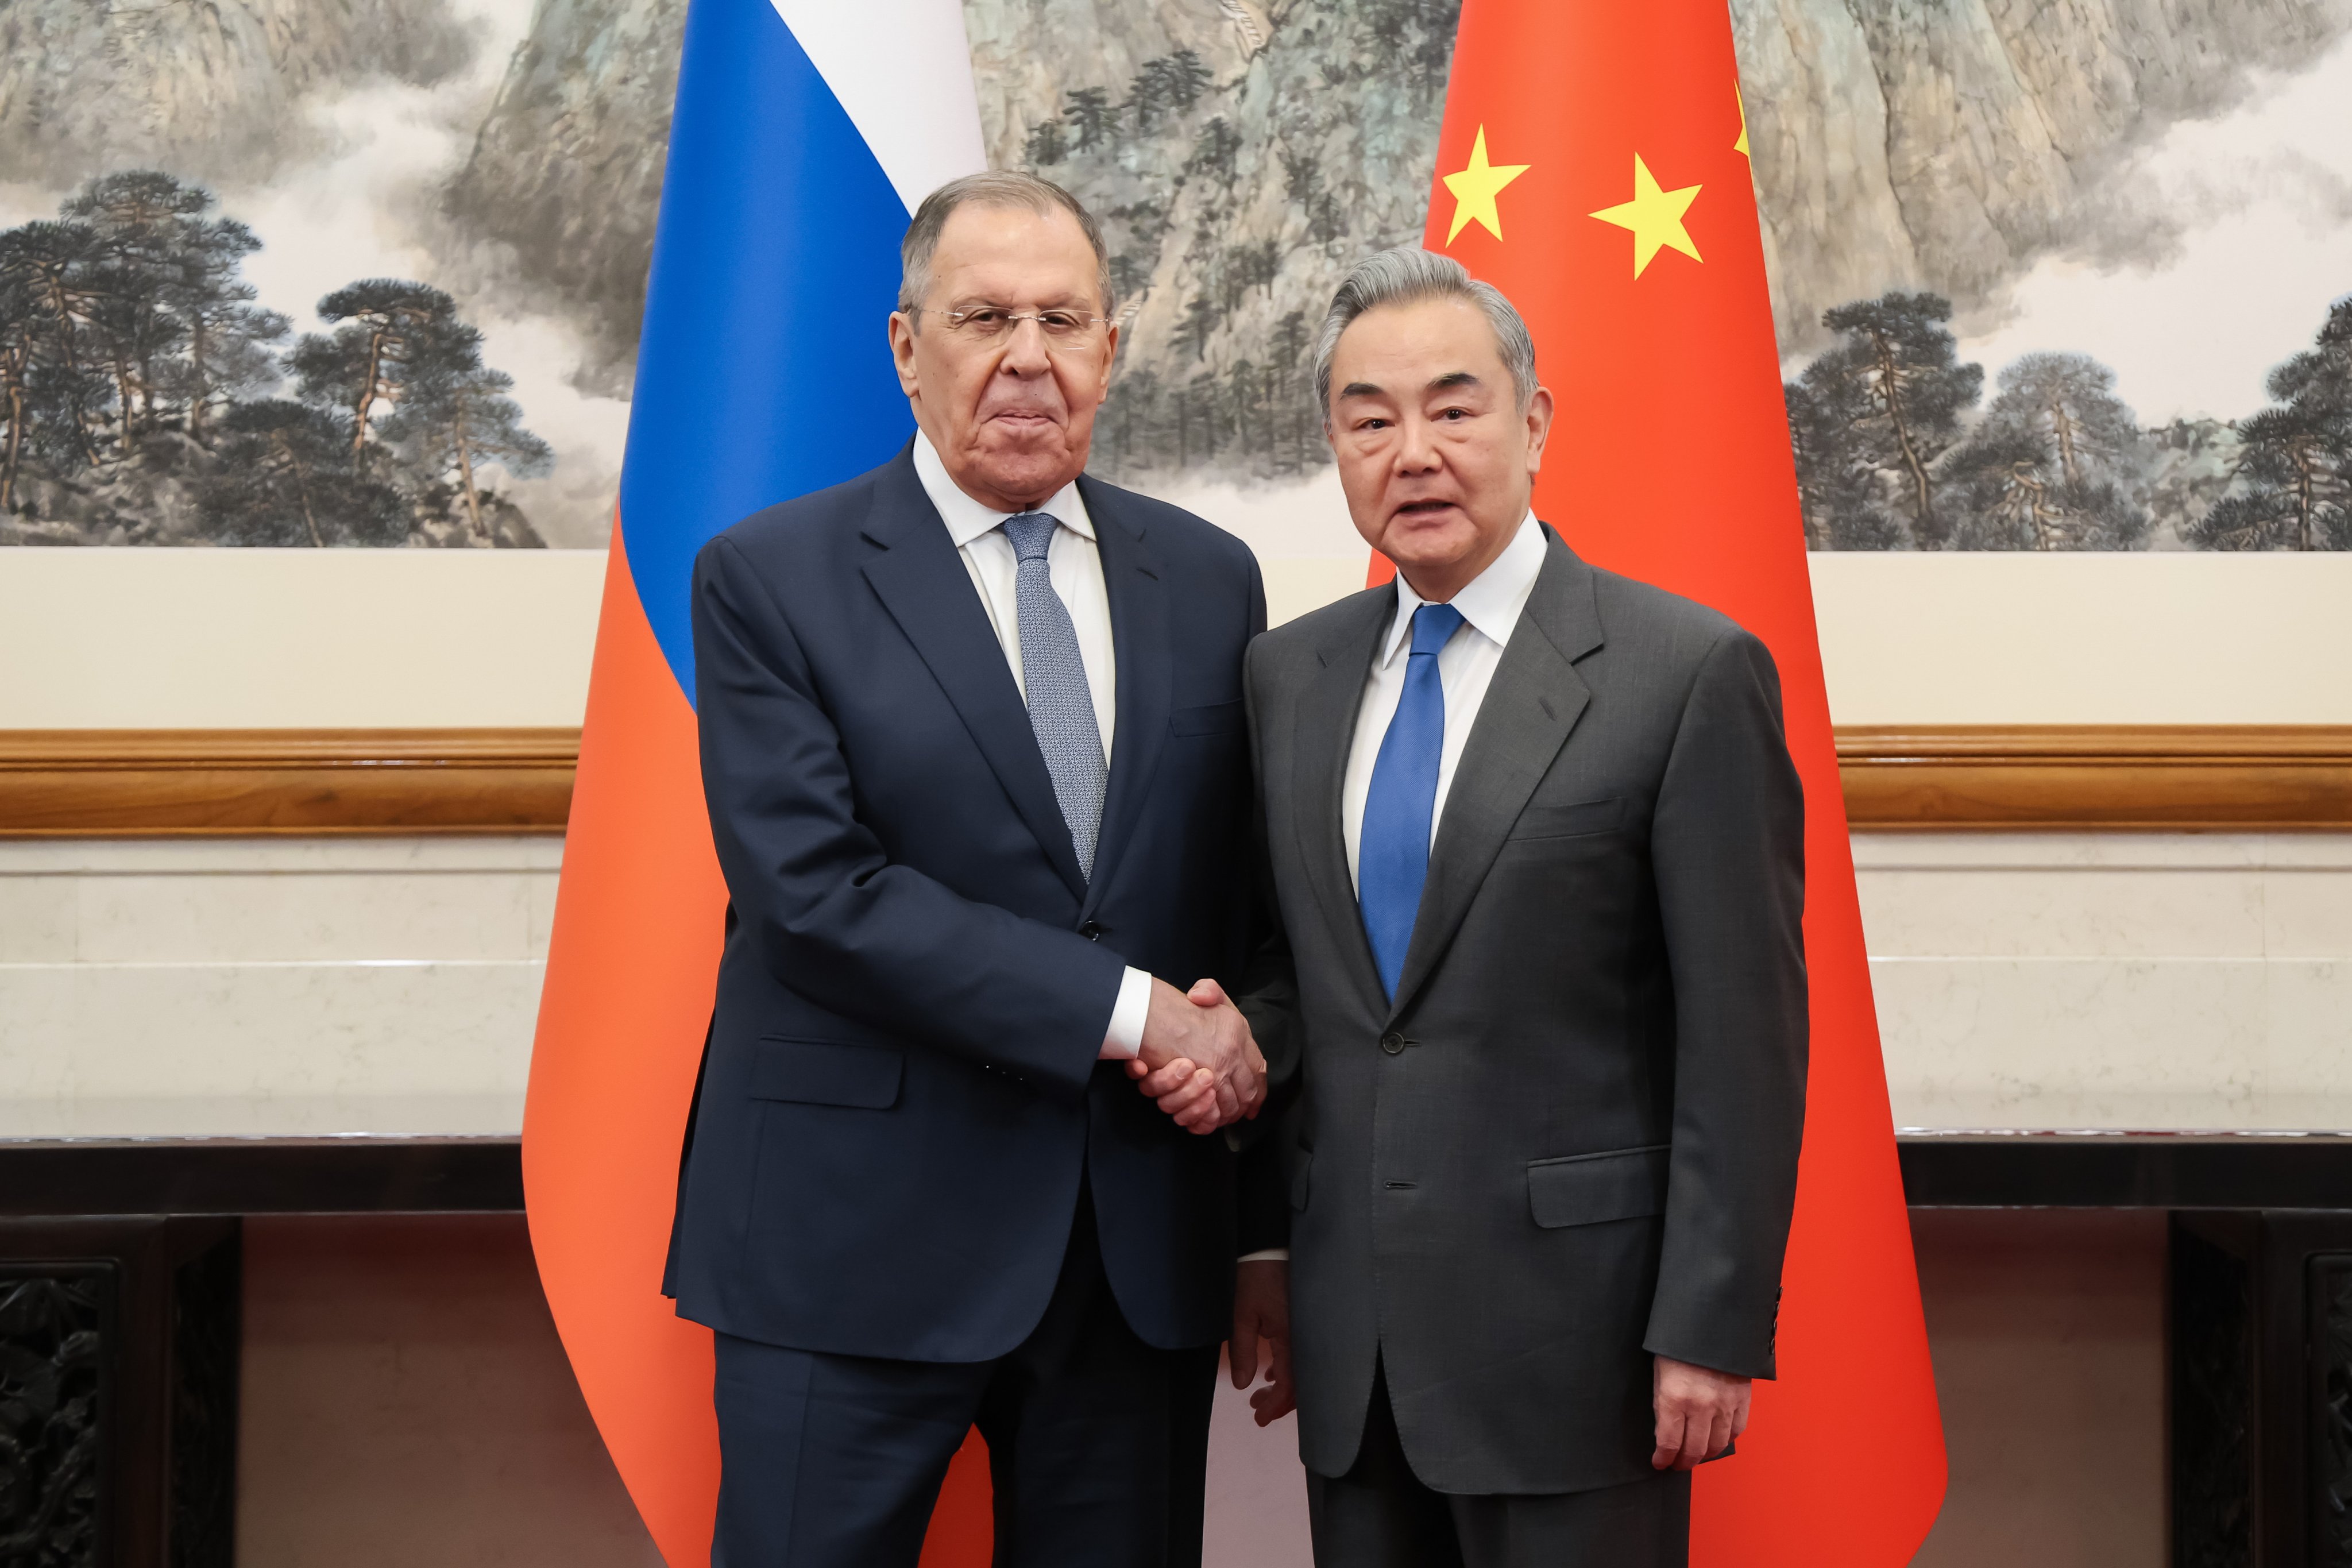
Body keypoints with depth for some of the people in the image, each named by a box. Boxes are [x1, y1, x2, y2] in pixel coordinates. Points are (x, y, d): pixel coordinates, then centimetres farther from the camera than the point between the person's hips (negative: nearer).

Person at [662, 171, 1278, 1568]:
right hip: (856, 1245, -3)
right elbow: (815, 890, -14)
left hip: (1144, 1246, 4)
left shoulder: (1209, 580, 10)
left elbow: (1245, 889, 14)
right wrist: (1125, 1011, -16)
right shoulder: (768, 579, -4)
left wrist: (1232, 1041, -6)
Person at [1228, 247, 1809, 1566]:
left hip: (1571, 1317, -5)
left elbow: (1746, 1031, -10)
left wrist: (1711, 1327, -12)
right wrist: (1264, 1249, 10)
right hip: (1347, 1332, 5)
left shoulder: (1692, 672, -9)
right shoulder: (1288, 674, 8)